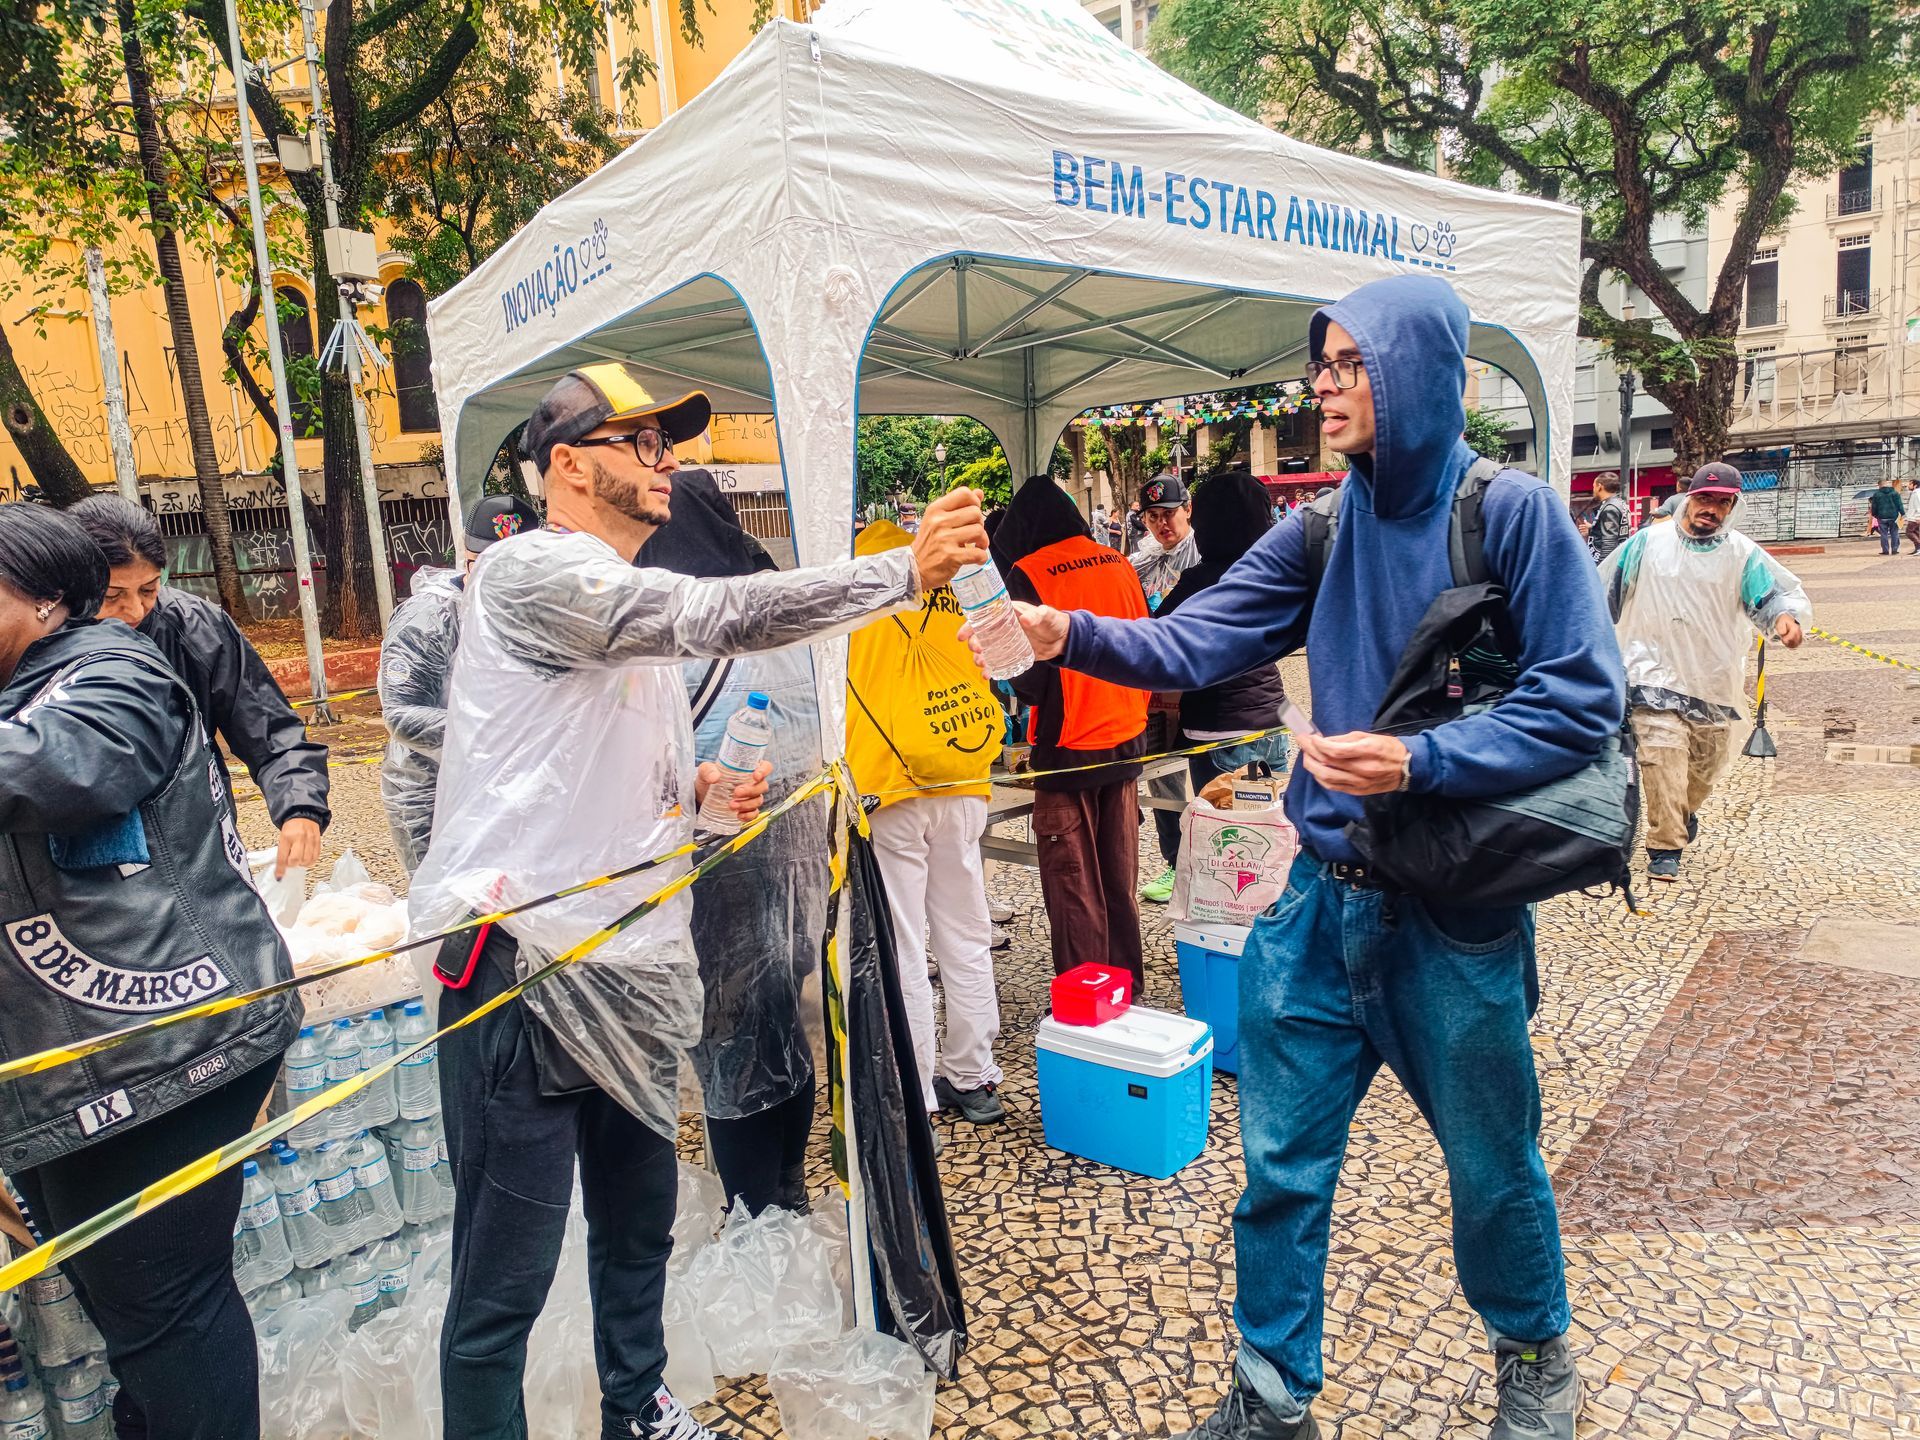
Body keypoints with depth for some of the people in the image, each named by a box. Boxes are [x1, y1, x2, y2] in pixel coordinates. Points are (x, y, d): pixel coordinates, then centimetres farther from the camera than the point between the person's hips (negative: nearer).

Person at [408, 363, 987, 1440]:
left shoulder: (644, 611, 17)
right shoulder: (532, 572, -13)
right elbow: (714, 615, -29)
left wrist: (703, 788, 4)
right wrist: (907, 570, -27)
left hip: (630, 974, 9)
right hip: (522, 968, -9)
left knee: (641, 1227, 22)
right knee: (506, 1279, 3)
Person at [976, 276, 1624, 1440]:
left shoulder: (1513, 513, -9)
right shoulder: (1321, 531, 4)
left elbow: (1586, 701, -12)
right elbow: (1194, 644, -5)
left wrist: (1420, 761, -22)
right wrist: (1071, 634, -21)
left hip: (1457, 909, -3)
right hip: (1324, 899, 4)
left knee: (1492, 1158, 17)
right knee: (1283, 1160, 10)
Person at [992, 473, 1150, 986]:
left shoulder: (1029, 575, -13)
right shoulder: (1120, 566, 4)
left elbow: (1030, 680, -15)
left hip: (1068, 750, -6)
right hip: (1126, 740, 6)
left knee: (1073, 887, 5)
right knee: (1119, 879, 16)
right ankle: (1128, 987, 26)